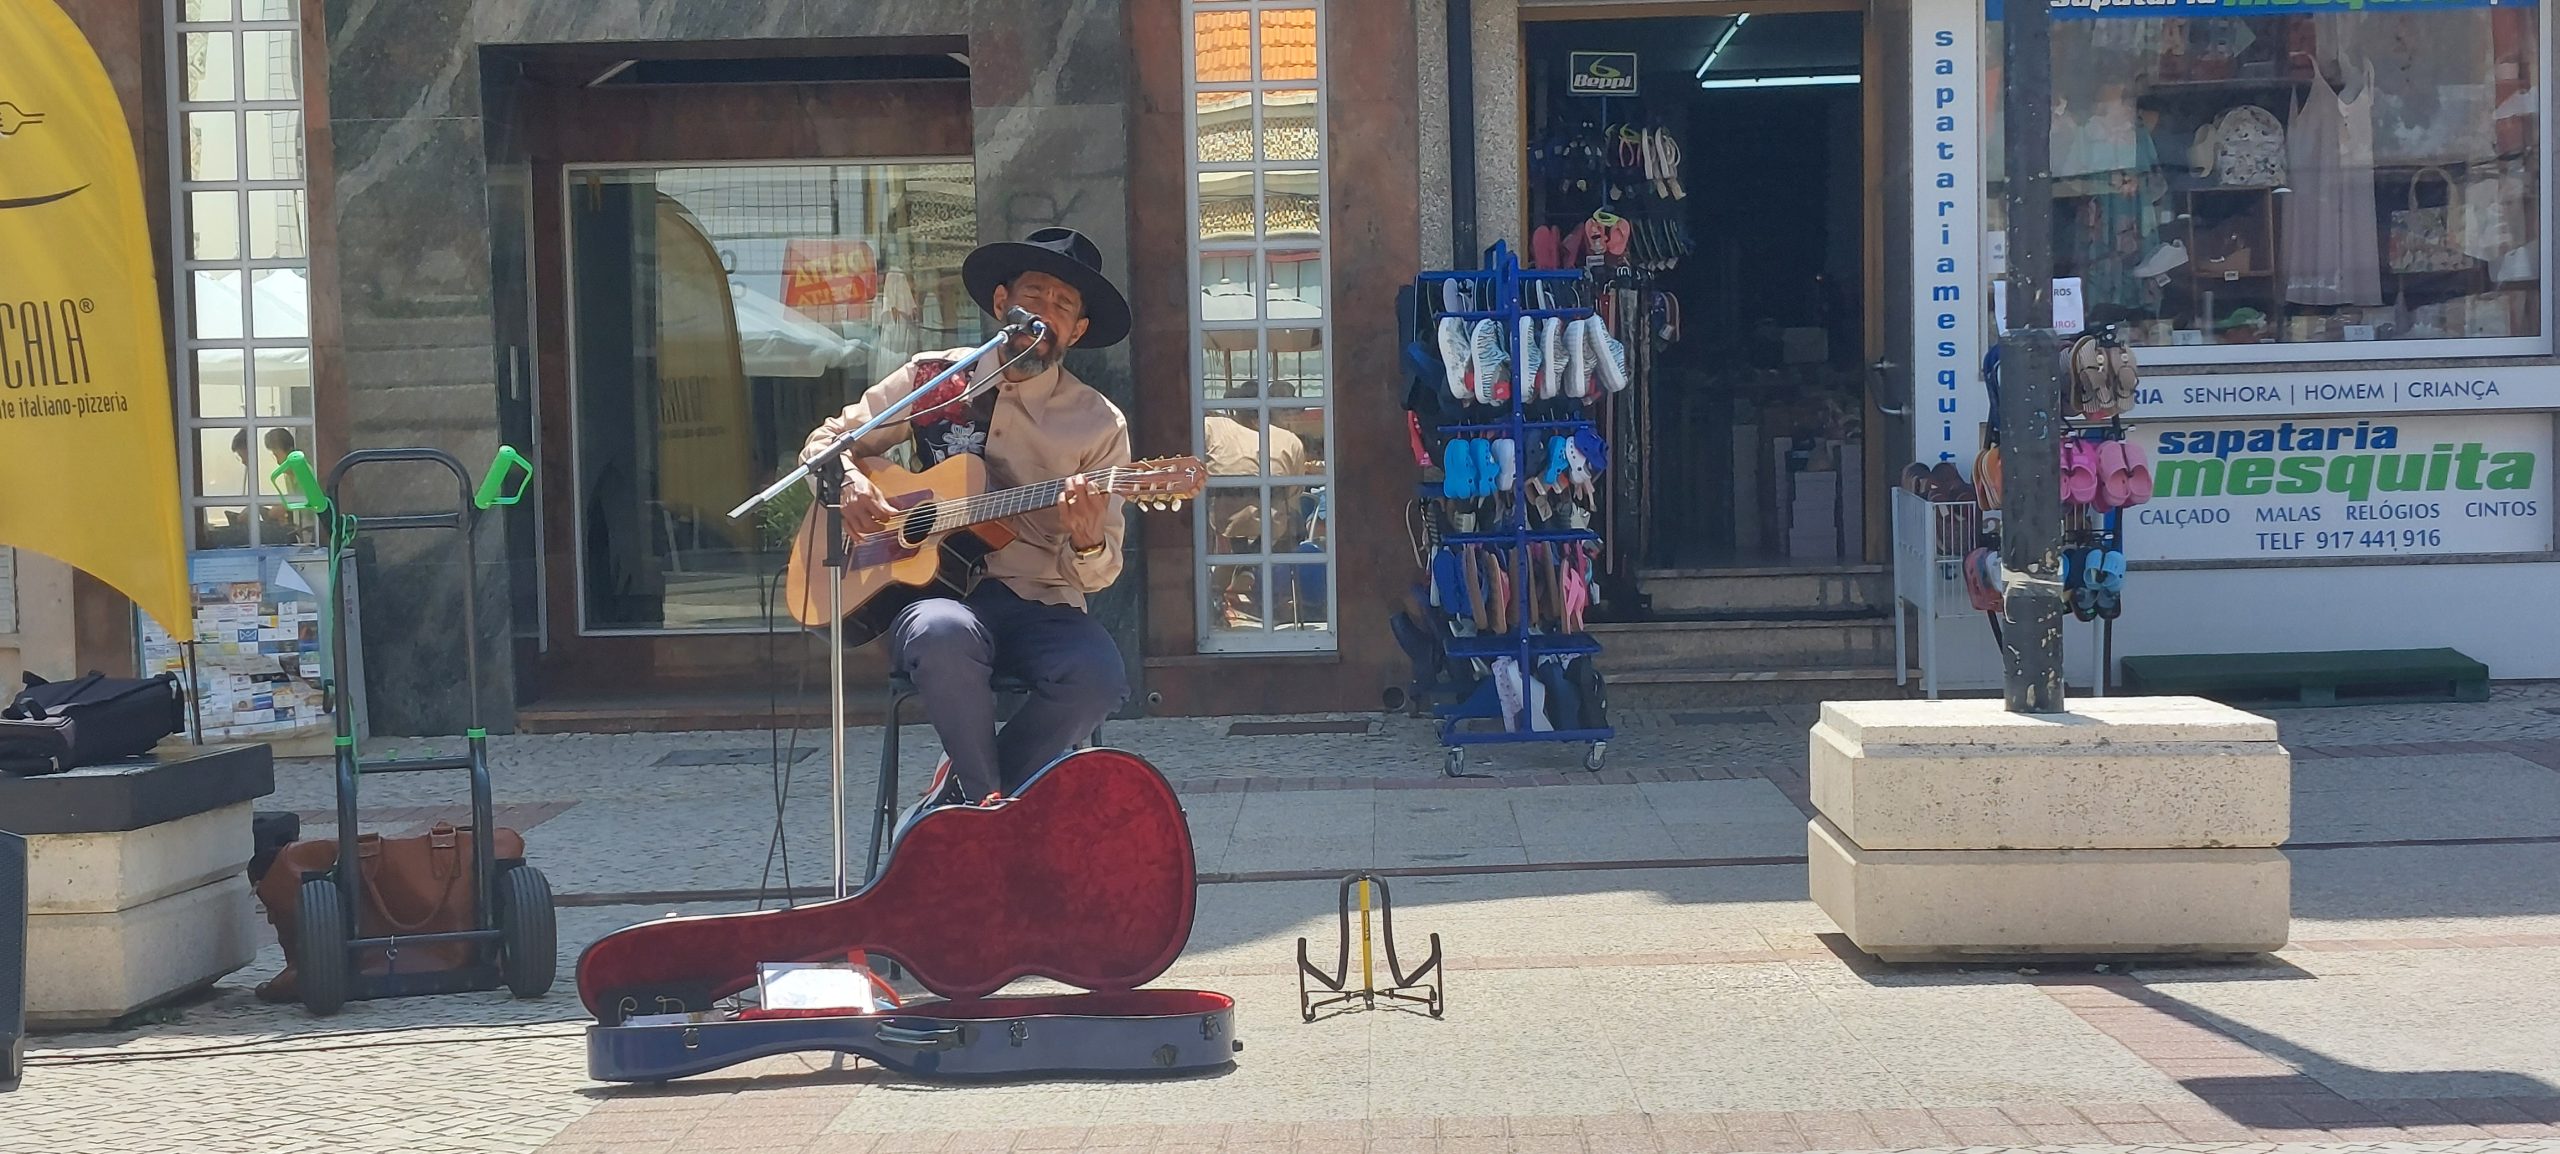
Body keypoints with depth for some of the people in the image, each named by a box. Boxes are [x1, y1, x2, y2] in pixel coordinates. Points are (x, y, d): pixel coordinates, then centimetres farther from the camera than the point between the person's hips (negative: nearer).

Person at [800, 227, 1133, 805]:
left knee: (1099, 675, -32)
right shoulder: (932, 379, 9)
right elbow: (827, 438, 18)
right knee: (944, 633, -38)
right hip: (932, 589, -1)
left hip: (1042, 606, 1)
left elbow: (1099, 573, 3)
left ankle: (964, 786, -6)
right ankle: (989, 800, -16)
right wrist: (849, 482, -5)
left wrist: (1087, 544, -22)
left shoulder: (1099, 424, 5)